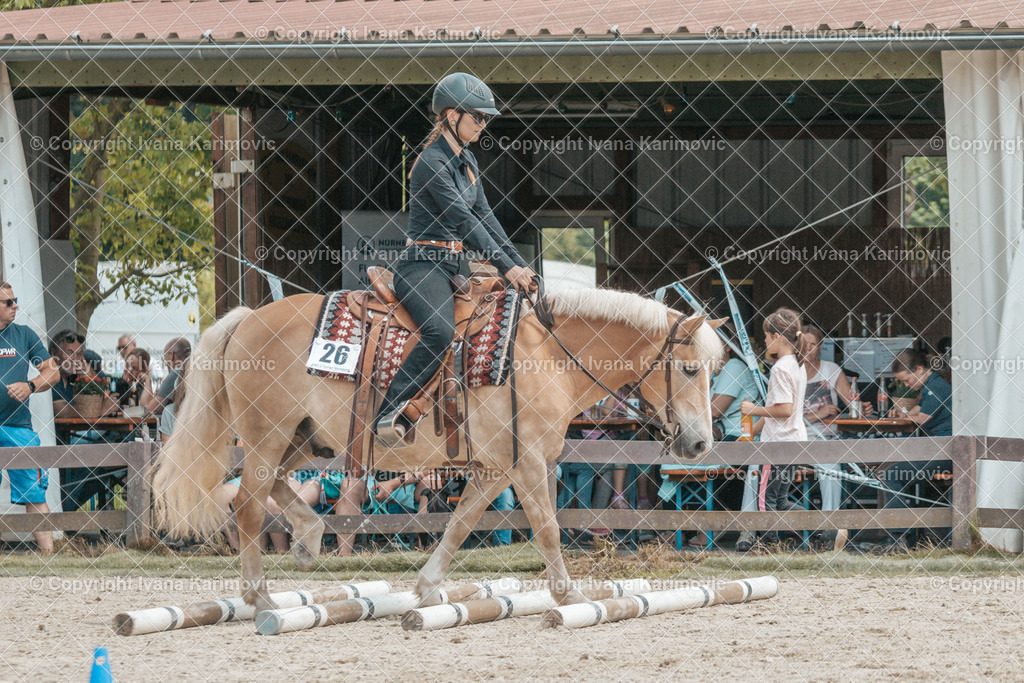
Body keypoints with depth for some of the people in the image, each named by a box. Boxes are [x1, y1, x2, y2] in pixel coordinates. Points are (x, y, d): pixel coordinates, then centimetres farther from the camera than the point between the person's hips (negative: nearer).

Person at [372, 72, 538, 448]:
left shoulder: (467, 161, 15)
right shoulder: (432, 163, -14)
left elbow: (484, 215, 16)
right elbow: (464, 221, -18)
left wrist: (520, 264, 7)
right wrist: (507, 267, -20)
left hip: (451, 266, 10)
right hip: (422, 266, -10)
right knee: (441, 332, -35)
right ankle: (389, 416, -33)